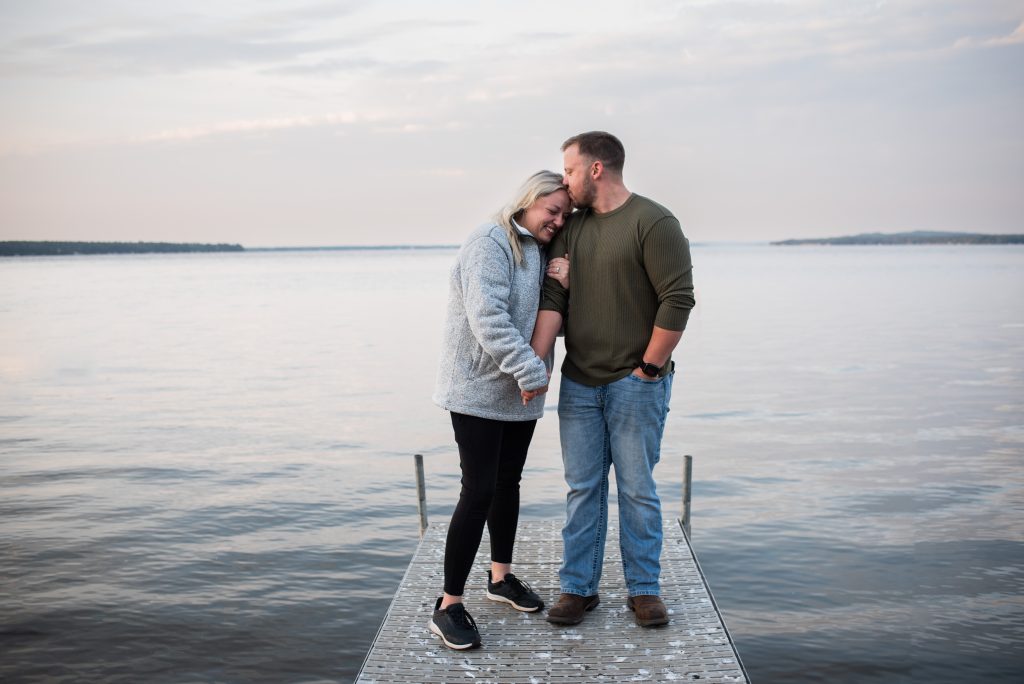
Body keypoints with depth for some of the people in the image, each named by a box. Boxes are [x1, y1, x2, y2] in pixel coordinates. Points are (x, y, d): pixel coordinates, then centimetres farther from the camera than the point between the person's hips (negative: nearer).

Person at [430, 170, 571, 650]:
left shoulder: (541, 253, 13)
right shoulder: (490, 243, -14)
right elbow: (488, 317, -25)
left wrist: (566, 286, -6)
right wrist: (531, 372, -25)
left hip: (520, 394, 8)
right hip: (479, 391, -8)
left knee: (508, 483, 17)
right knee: (479, 492, -9)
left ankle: (501, 576, 34)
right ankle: (448, 606, 0)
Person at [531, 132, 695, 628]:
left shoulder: (653, 223, -9)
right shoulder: (570, 228, 10)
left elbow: (678, 300, -13)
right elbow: (553, 299, 1)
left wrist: (648, 368, -11)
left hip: (637, 383, -5)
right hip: (578, 383, 5)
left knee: (637, 488, 4)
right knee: (582, 488, 10)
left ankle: (644, 589, 19)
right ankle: (578, 587, 21)